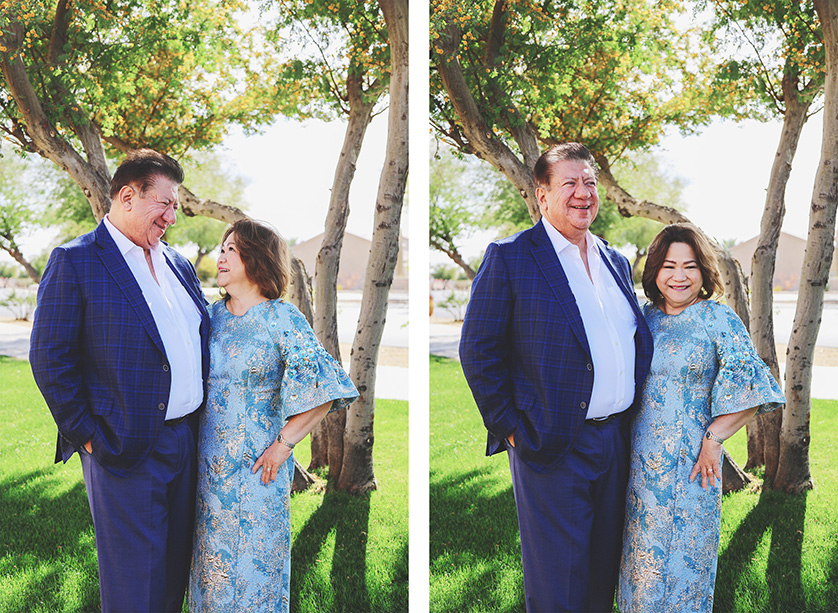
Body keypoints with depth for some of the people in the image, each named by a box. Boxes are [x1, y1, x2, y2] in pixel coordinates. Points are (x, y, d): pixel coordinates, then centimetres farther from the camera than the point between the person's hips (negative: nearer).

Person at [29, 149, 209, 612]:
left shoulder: (179, 265, 13)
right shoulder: (75, 261, -8)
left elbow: (200, 339, 21)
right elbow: (49, 358, -11)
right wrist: (87, 436, -11)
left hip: (186, 441, 7)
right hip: (125, 452, -7)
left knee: (176, 569, 17)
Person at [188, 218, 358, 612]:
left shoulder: (282, 319, -11)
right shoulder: (214, 314, 7)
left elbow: (323, 389, -16)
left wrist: (283, 444, -15)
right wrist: (193, 440, 11)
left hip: (256, 465, -5)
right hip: (209, 461, 5)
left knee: (254, 555, 4)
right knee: (212, 550, 14)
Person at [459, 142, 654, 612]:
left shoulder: (615, 262, 13)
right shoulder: (510, 257, -7)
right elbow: (478, 348, -8)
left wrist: (632, 414, 11)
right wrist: (508, 425, -10)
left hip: (616, 442, 6)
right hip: (554, 448, -6)